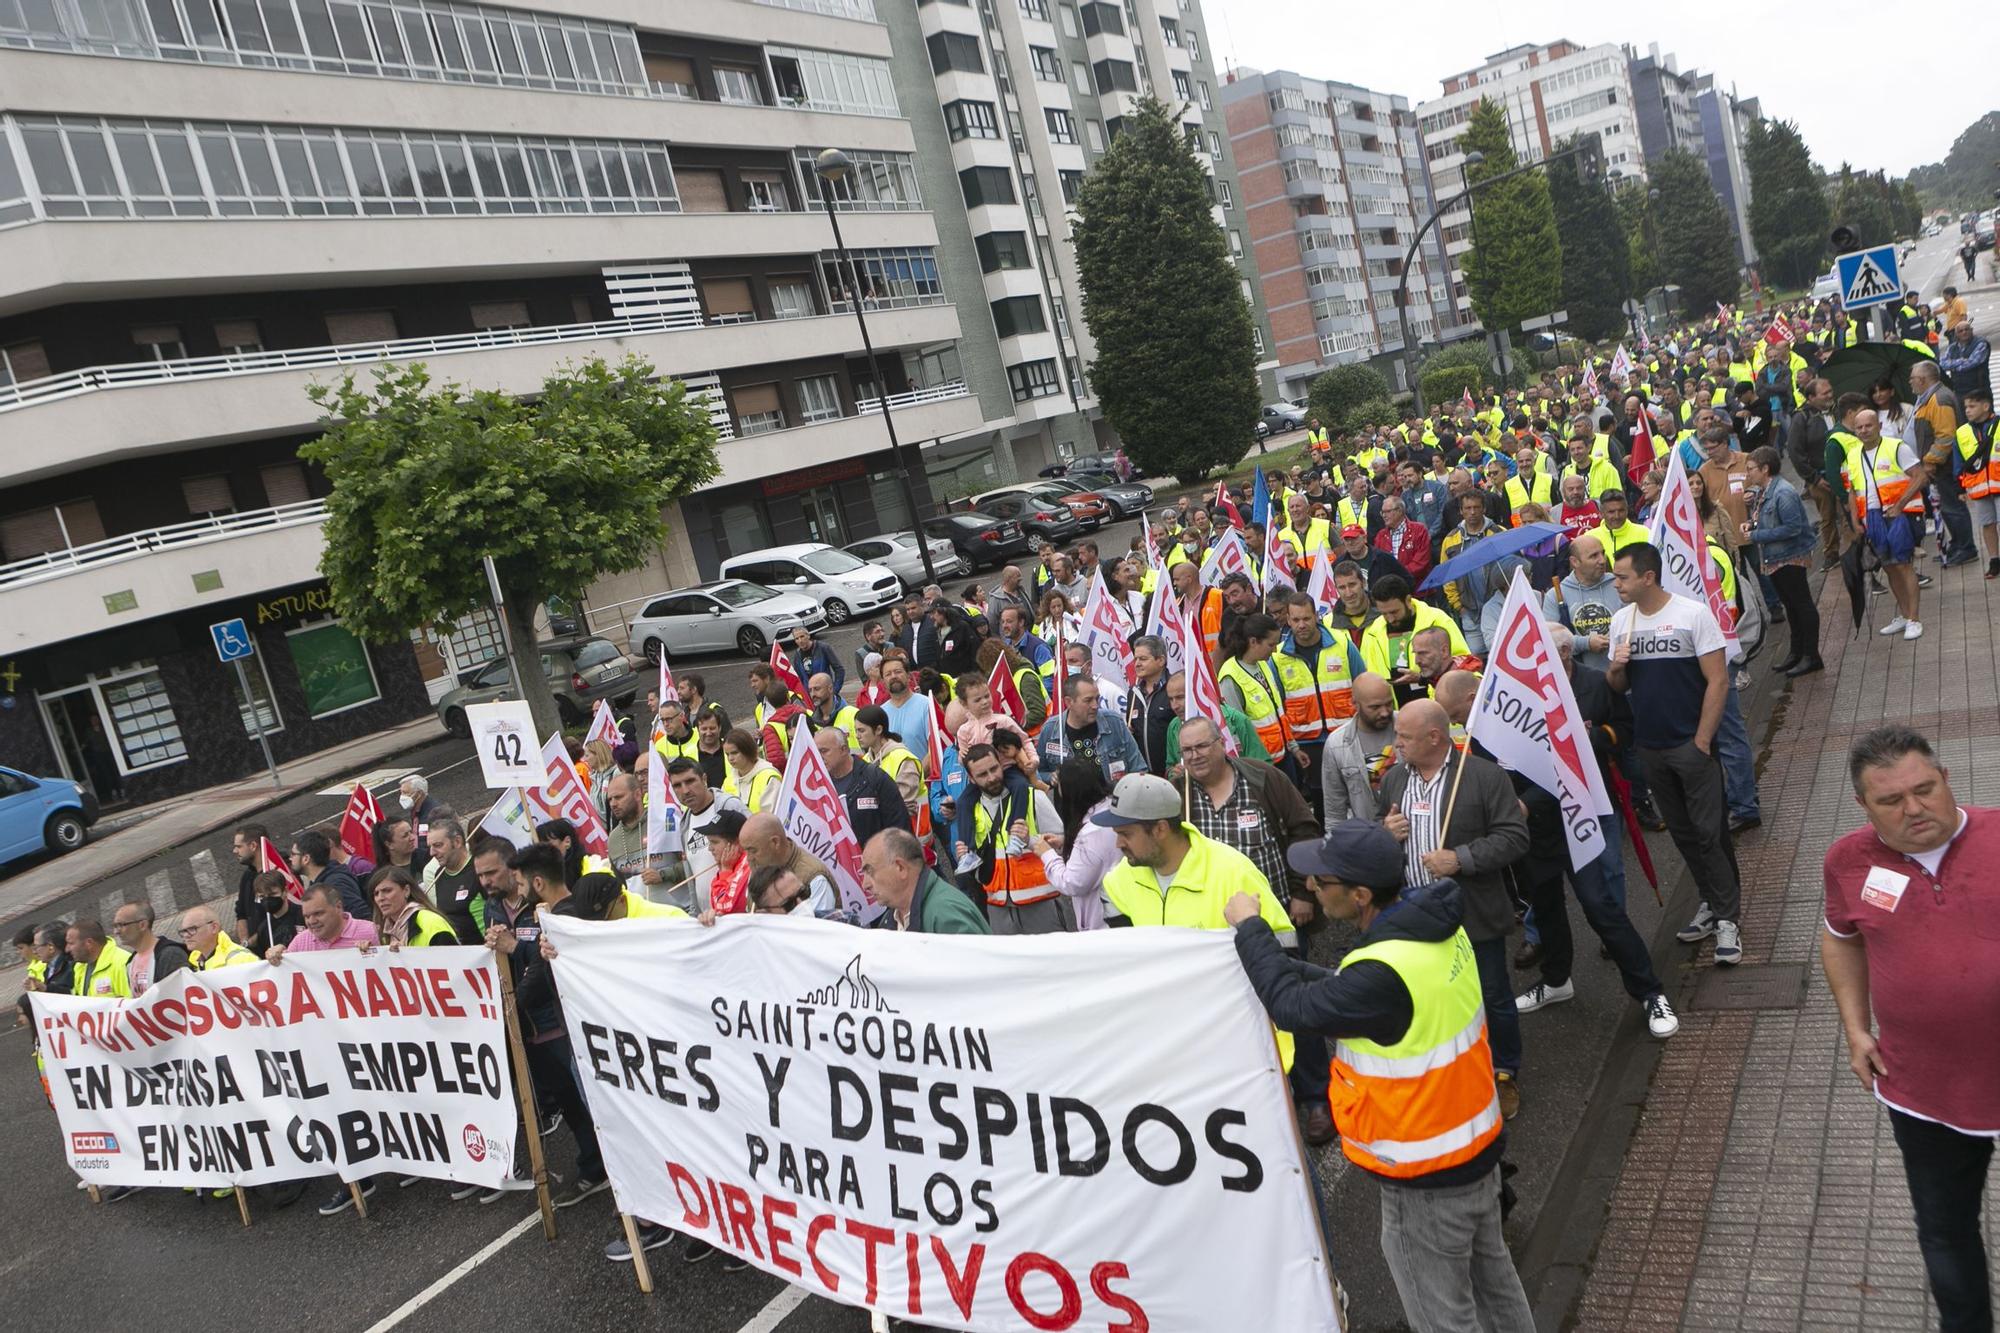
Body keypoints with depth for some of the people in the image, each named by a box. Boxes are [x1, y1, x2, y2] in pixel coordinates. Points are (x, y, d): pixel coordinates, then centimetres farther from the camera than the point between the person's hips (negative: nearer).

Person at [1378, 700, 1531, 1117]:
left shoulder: (1485, 776, -13)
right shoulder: (1392, 779, 5)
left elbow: (1514, 837, -15)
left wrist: (1461, 858, -25)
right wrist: (1384, 833, -8)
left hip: (1475, 917, -4)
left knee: (1494, 1000, 13)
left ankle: (1506, 1074, 34)